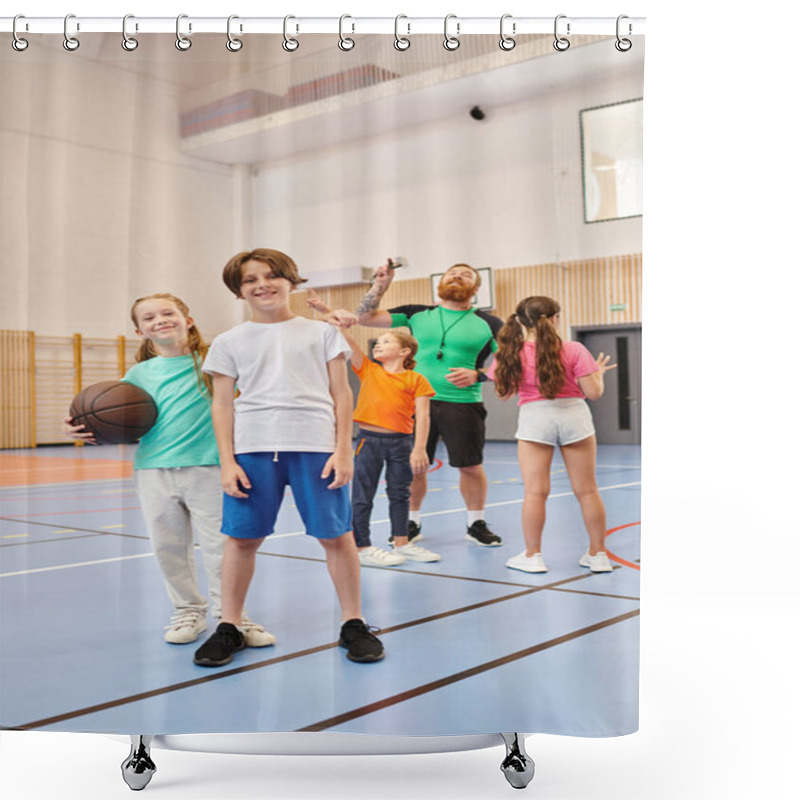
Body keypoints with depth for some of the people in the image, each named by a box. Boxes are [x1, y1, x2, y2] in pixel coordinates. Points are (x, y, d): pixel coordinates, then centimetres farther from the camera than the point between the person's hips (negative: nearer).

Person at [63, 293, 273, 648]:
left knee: (220, 546, 0)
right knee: (169, 549, 10)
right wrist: (84, 430, -5)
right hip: (153, 471, 3)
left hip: (207, 468, -3)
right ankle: (188, 612, 28)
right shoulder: (139, 373, 10)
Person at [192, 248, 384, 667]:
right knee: (242, 537, 3)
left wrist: (343, 451, -1)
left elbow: (341, 394, 8)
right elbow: (222, 405, 10)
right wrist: (227, 462, 0)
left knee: (336, 535, 1)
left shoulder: (321, 332, 10)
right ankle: (228, 628, 19)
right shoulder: (230, 342, 12)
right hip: (252, 448, 1)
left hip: (316, 446, -1)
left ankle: (353, 625, 16)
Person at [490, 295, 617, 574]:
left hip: (534, 418, 0)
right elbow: (594, 392, -6)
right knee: (587, 490, 10)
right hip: (574, 416, 0)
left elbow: (503, 391, 5)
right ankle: (598, 554, 18)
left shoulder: (512, 353, -3)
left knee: (535, 492, 5)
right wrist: (599, 372, 13)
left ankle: (532, 556, 10)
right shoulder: (573, 350, -6)